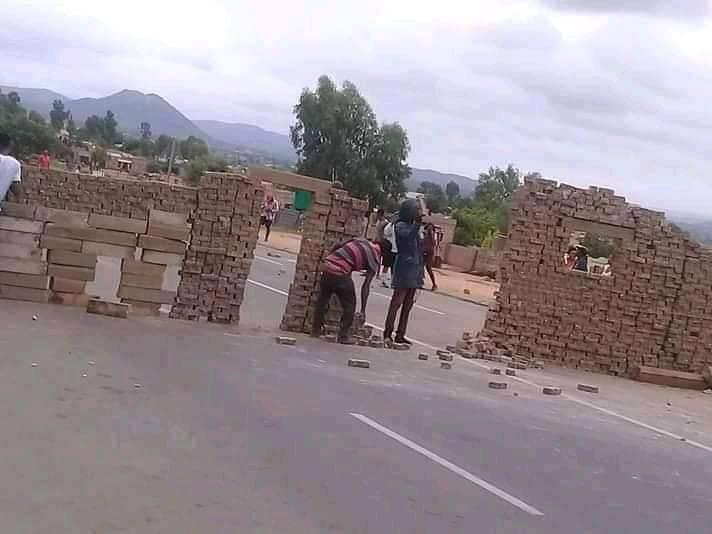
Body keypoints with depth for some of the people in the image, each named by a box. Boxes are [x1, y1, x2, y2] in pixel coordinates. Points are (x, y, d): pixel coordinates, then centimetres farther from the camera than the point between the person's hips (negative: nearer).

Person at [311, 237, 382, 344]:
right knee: (349, 305, 14)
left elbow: (338, 245, 16)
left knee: (322, 300, 22)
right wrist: (363, 310, 8)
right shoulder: (374, 260, 3)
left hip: (327, 266, 6)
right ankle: (343, 336, 15)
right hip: (341, 274, -6)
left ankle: (315, 330, 33)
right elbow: (365, 286, 2)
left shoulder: (360, 239, 18)